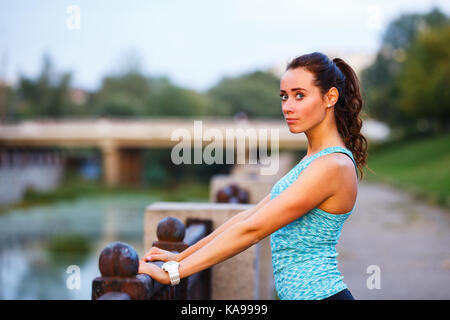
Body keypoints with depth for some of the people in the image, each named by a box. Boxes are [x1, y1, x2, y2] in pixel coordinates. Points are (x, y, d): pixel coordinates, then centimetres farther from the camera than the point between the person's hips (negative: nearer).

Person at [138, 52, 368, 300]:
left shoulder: (333, 166, -17)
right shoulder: (313, 159, 12)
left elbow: (252, 229, -19)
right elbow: (251, 215, 12)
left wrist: (173, 272, -17)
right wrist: (182, 256, 10)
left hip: (319, 294, -8)